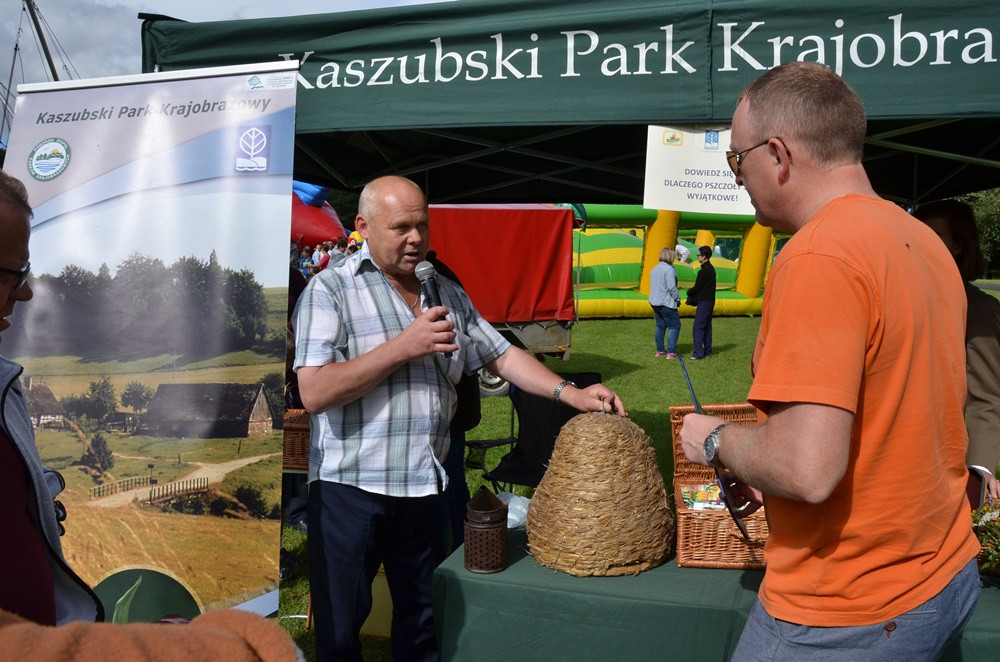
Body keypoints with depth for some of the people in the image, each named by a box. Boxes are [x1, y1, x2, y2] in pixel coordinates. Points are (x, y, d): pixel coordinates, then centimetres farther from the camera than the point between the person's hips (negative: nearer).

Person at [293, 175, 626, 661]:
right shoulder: (331, 289, -8)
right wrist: (404, 347, -20)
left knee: (422, 621, 18)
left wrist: (569, 393, -5)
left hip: (425, 486, 5)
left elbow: (502, 356, 10)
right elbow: (314, 393, -19)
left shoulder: (447, 293, 10)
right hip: (351, 488, -5)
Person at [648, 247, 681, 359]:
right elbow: (672, 287, -20)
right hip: (666, 303, -9)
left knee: (660, 326, 16)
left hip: (655, 302, 9)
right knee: (675, 326, -1)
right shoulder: (669, 269, -16)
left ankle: (660, 350, 19)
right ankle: (671, 352, -6)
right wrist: (678, 299, -6)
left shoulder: (655, 269, 11)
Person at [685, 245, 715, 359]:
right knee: (706, 327, 16)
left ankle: (698, 352, -11)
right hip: (709, 301, 10)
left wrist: (689, 292, 3)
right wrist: (692, 292, 9)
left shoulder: (704, 271, -19)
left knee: (697, 327, -9)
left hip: (704, 302, -10)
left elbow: (697, 287, -16)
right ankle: (707, 351, 22)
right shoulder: (710, 269, 13)